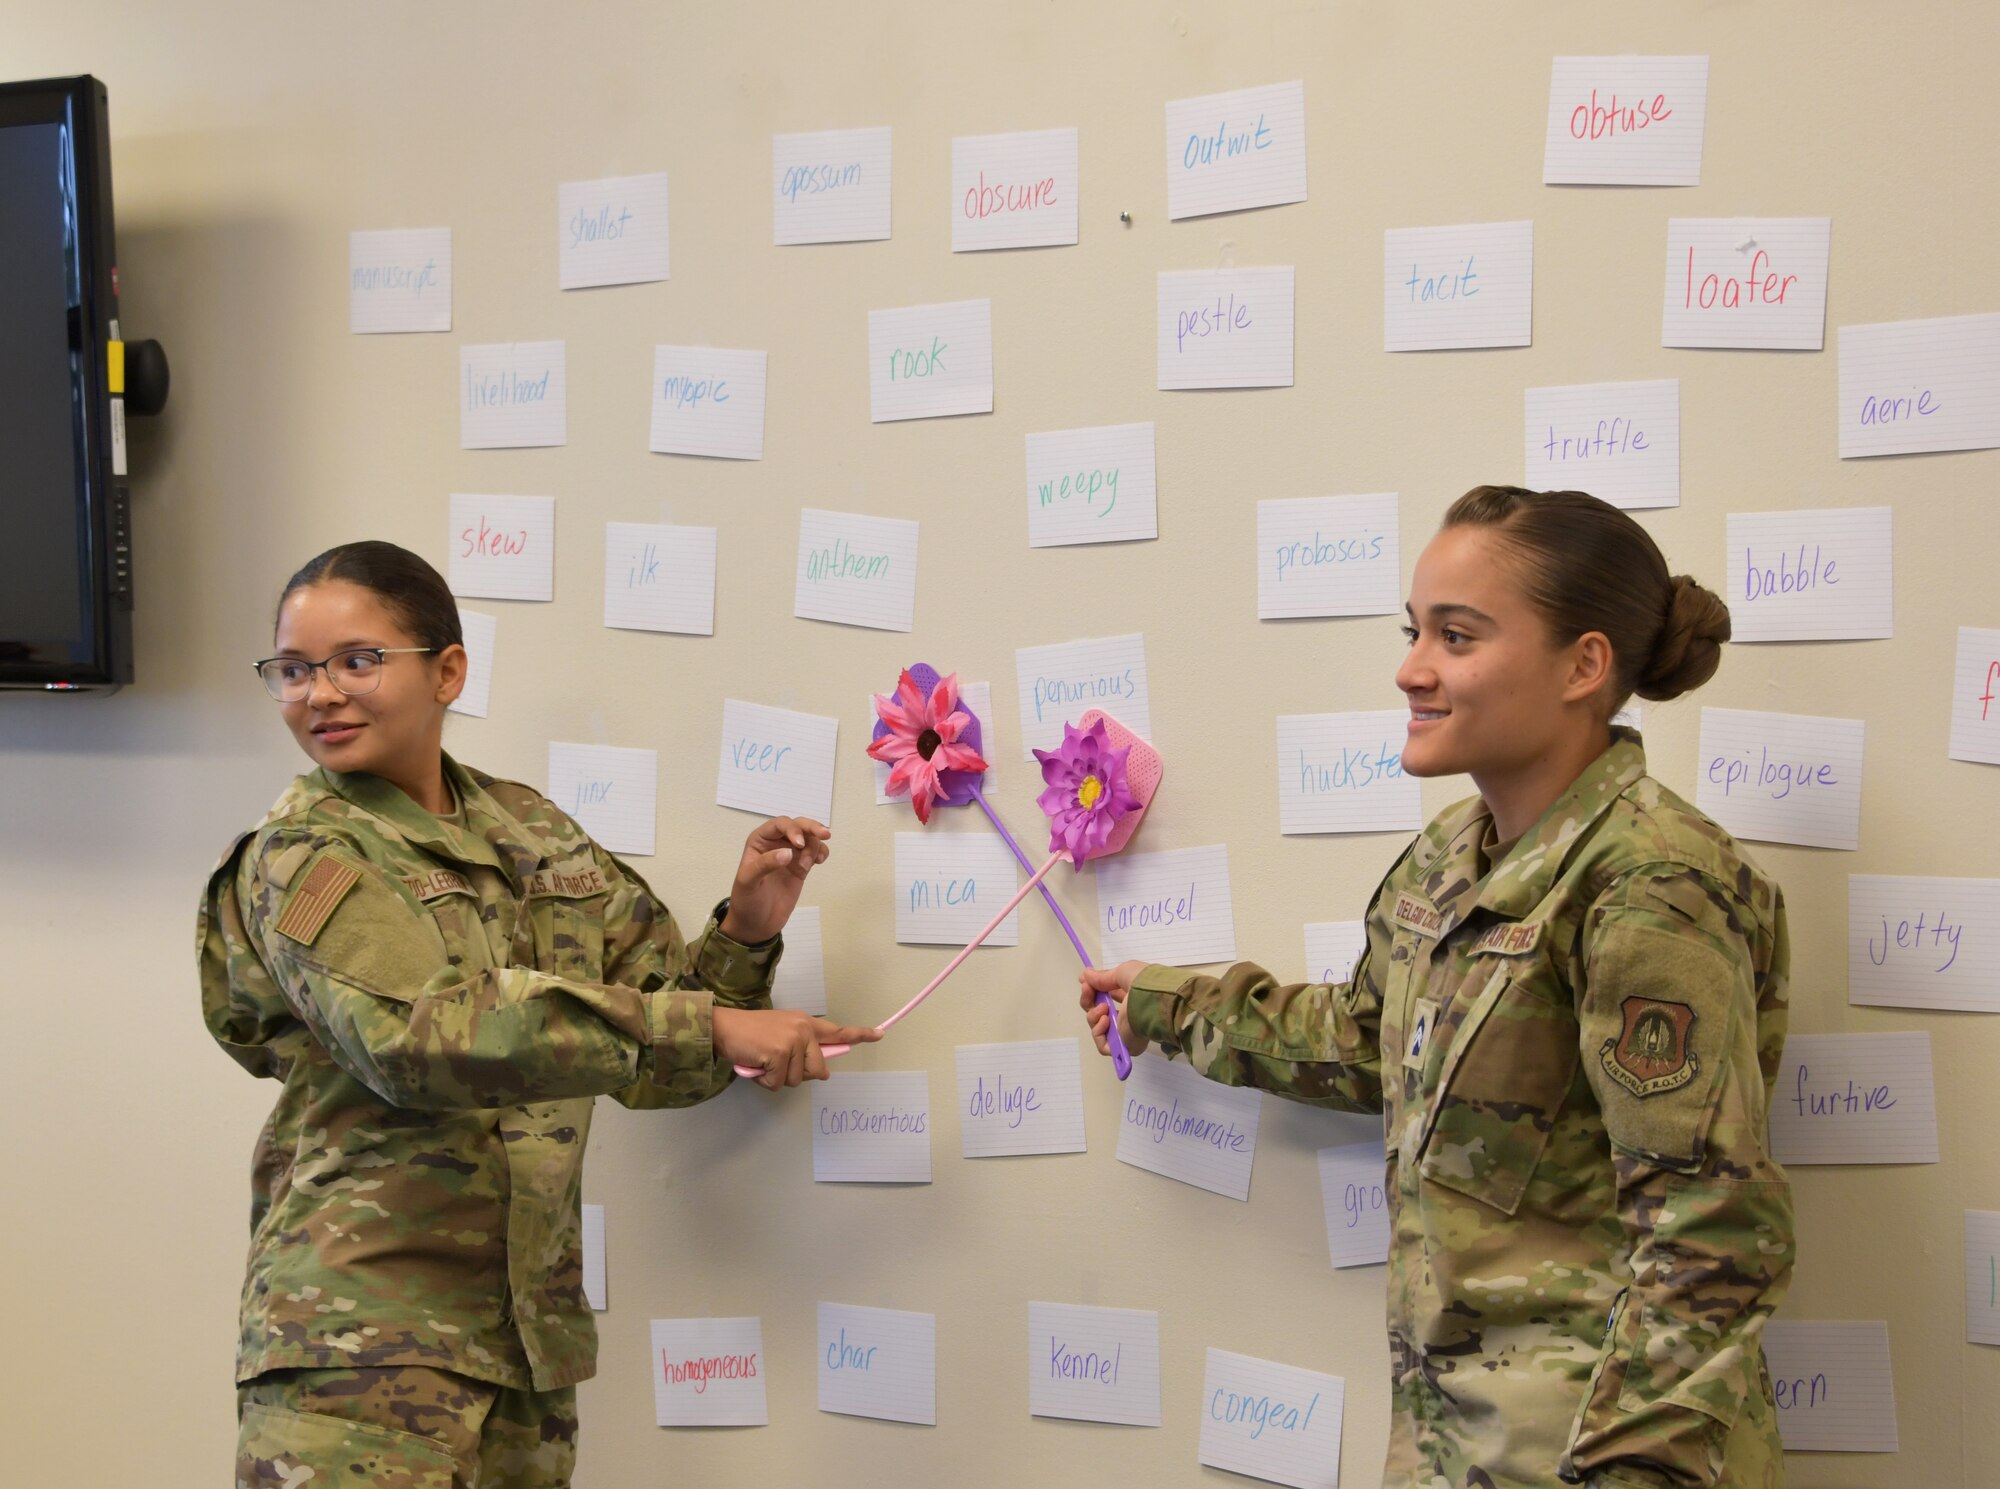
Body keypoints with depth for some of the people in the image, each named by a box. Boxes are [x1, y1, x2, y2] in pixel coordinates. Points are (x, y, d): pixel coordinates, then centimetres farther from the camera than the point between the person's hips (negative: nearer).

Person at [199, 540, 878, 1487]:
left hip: (528, 1335, 5)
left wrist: (744, 932, -3)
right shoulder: (303, 859, -4)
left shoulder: (533, 831, 13)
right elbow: (420, 1033, -22)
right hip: (360, 1328, -5)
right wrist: (707, 1027, -25)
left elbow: (655, 1069, 16)